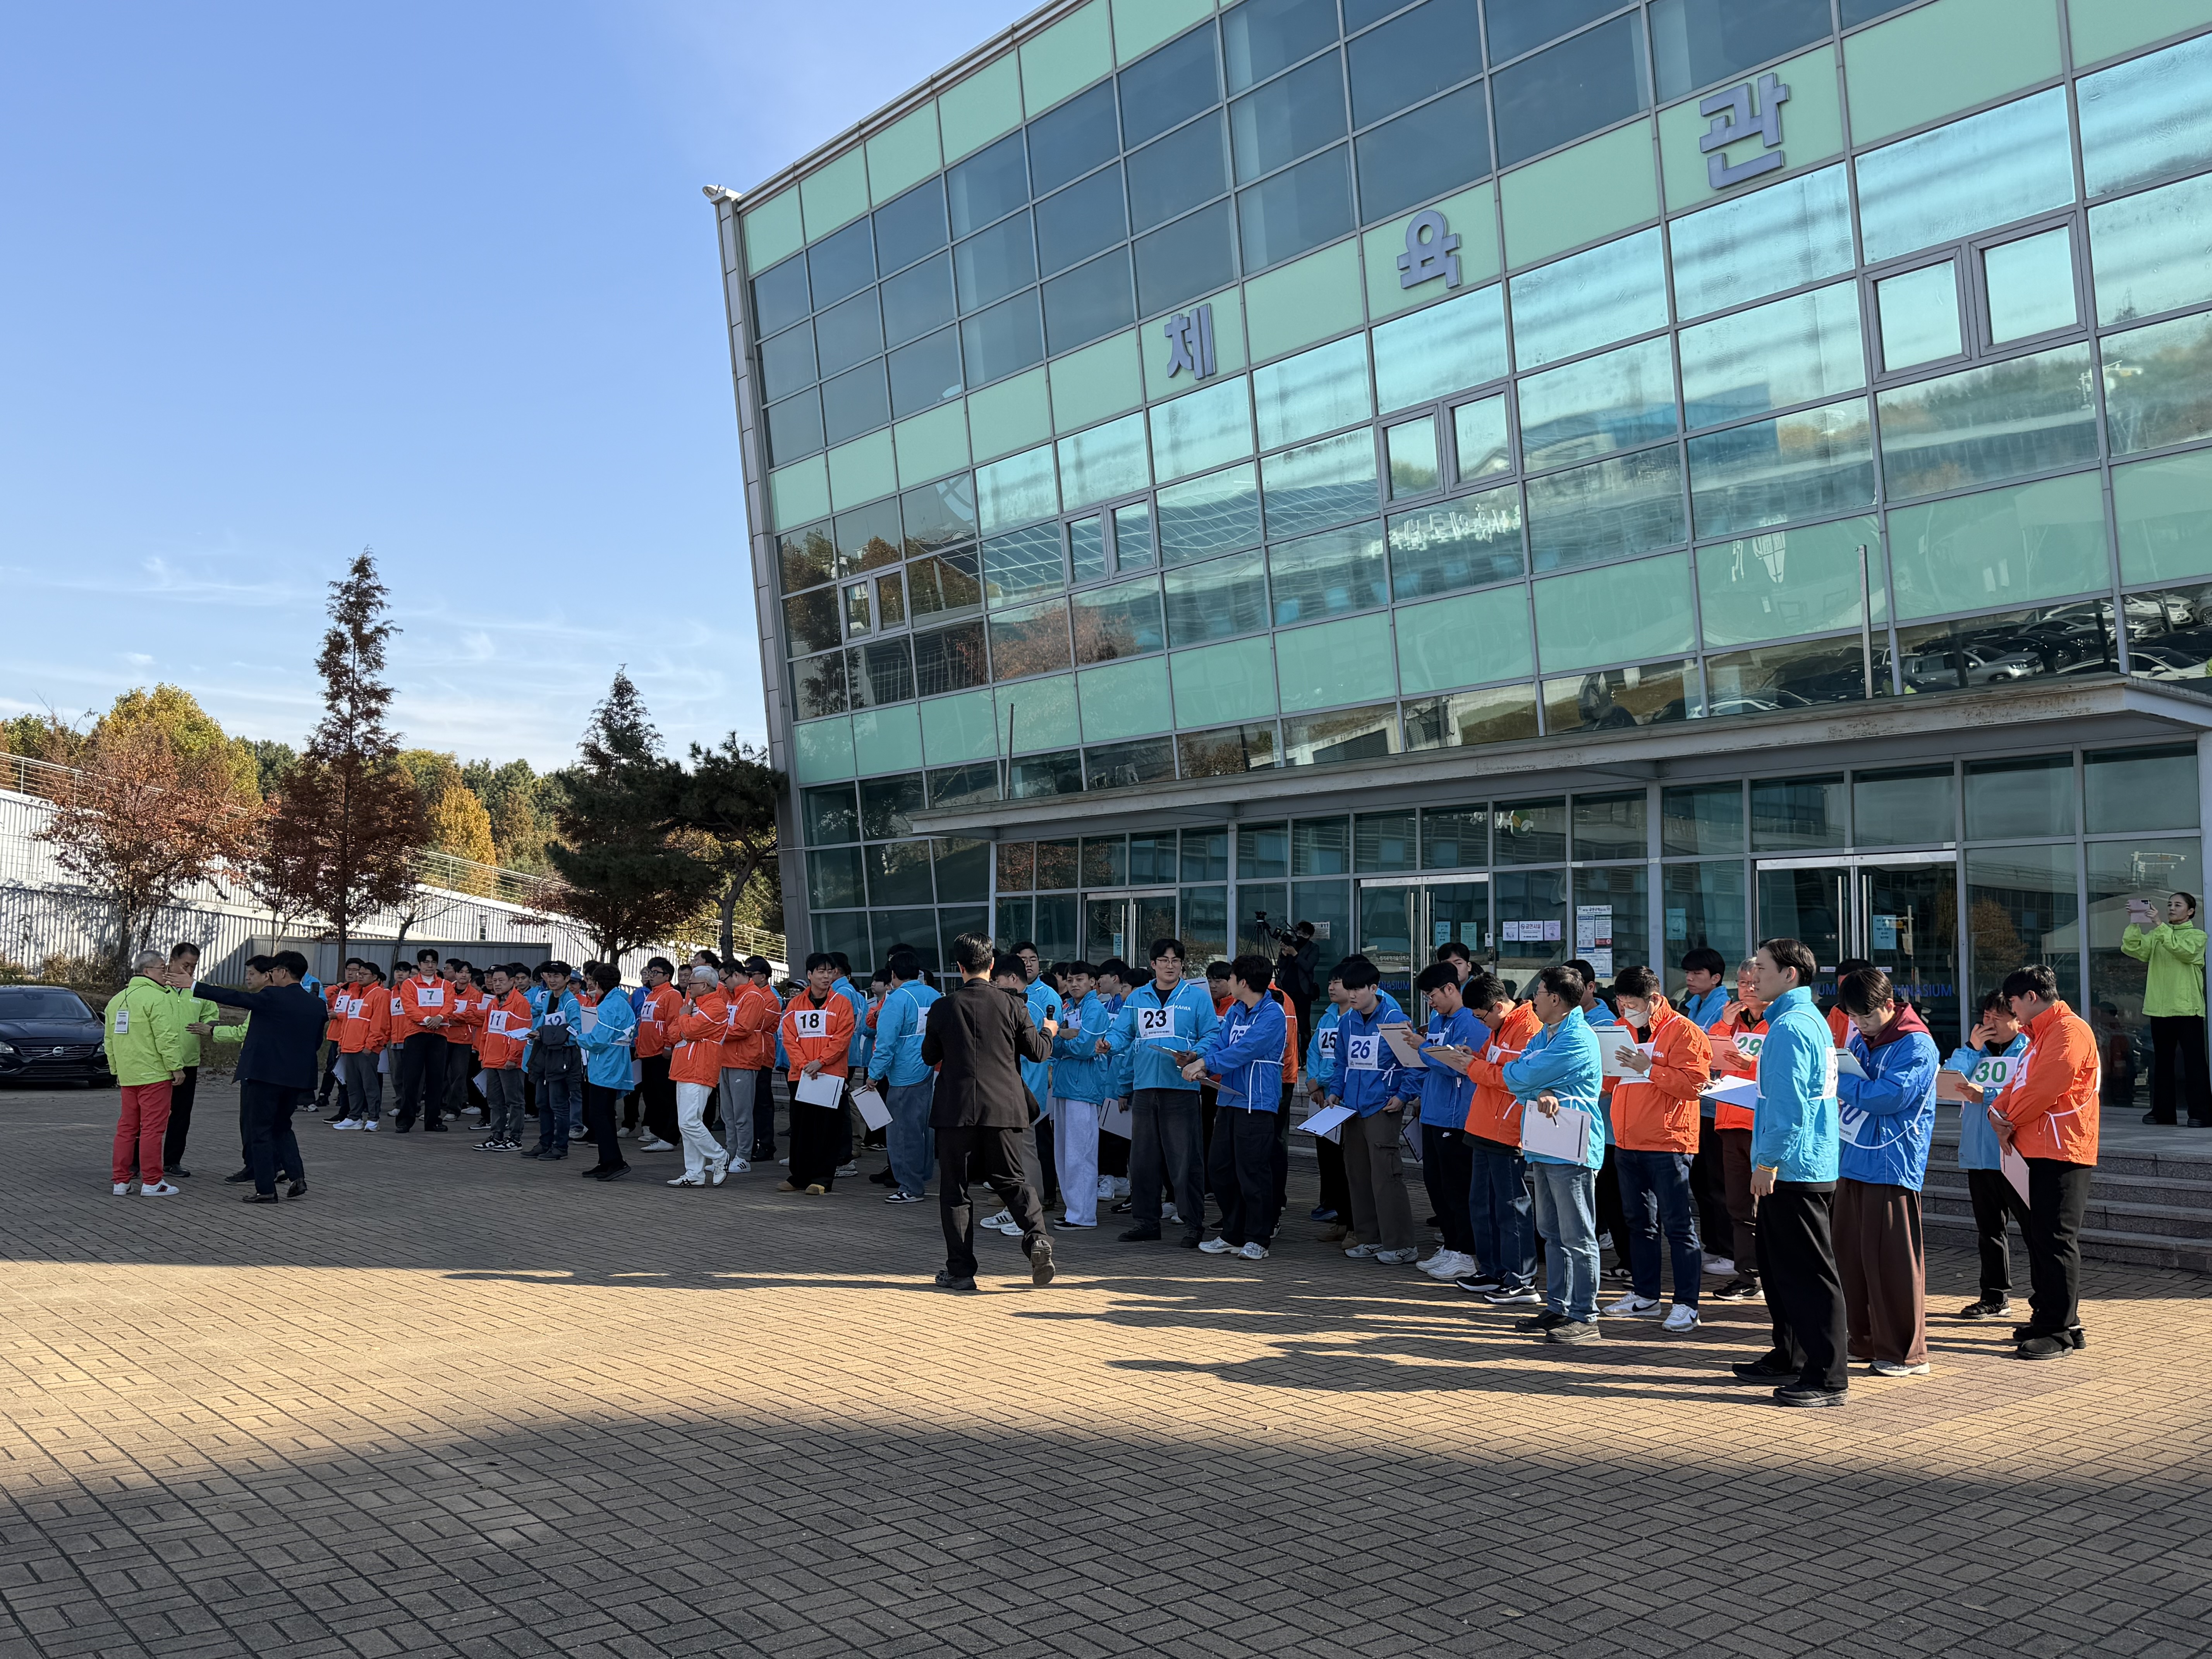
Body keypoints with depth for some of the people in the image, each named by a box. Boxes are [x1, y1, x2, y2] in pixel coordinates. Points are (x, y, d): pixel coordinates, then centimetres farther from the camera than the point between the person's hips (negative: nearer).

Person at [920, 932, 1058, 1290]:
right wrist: (1049, 1032, 28)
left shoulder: (943, 1008, -2)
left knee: (955, 1189, 7)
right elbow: (1037, 1052, 7)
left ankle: (960, 1270, 6)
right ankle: (1036, 1236, -12)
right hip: (1003, 1107, 2)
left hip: (956, 1109, -1)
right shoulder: (1012, 1006, -1)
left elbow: (929, 1057, 9)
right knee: (1010, 1181, 13)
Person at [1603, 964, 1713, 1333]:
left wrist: (1648, 1068, -21)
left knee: (1678, 1225, -4)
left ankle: (1686, 1304, 0)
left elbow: (1693, 1083, -17)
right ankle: (1645, 1296, 24)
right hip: (1627, 1143, 7)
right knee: (1639, 1222, 14)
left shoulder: (1683, 1031, -8)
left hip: (1667, 1143, -7)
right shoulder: (1621, 1030, 13)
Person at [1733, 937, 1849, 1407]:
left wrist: (1768, 1162, -17)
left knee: (1810, 1274, -5)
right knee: (1780, 1266, 19)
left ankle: (1829, 1378, 0)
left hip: (1794, 1168, -11)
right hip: (1816, 1161, 11)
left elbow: (1788, 1104, -22)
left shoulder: (1790, 1028, -17)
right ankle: (1791, 1358, 29)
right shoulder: (1813, 1020, 15)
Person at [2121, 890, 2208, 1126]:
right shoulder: (2156, 935, 17)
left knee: (2194, 1062, -6)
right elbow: (2133, 948, 2)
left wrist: (2159, 925, -21)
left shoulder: (2197, 936, 5)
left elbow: (2183, 950, -16)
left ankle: (2200, 1112, -6)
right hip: (2159, 1008, 5)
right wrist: (2134, 922, -10)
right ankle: (2163, 1111, 13)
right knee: (2162, 1061, 8)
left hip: (2188, 1008, -5)